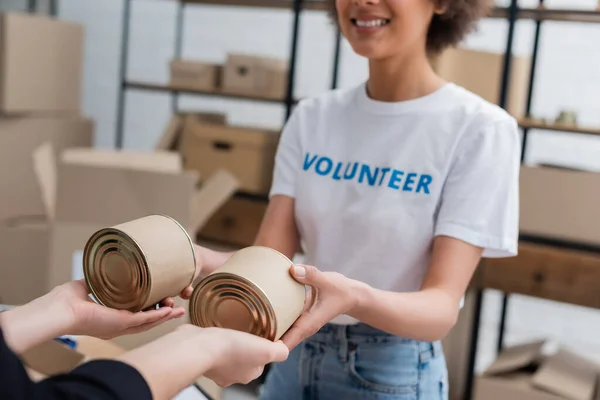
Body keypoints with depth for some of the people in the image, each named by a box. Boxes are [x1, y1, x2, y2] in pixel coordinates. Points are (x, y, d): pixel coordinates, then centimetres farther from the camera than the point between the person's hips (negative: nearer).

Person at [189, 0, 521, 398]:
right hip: (295, 358, 4)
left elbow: (442, 307, -20)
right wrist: (182, 255, -26)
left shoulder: (479, 128, -16)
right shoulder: (311, 116, -2)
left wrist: (356, 297, -39)